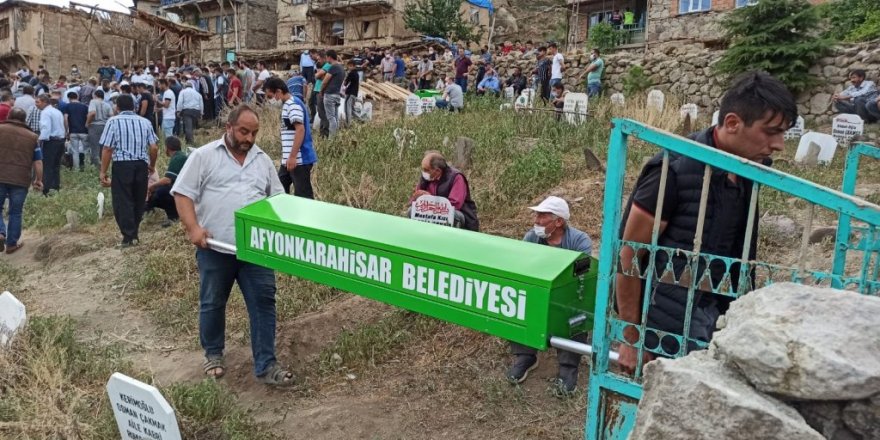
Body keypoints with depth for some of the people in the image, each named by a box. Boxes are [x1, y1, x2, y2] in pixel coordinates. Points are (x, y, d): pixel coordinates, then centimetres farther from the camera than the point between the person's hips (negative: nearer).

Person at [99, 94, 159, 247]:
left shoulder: (113, 121, -2)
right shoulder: (145, 122, 7)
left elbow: (107, 149, -7)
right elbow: (153, 148, 3)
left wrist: (103, 172, -2)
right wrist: (152, 165, 19)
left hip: (122, 165, -3)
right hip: (141, 164, 4)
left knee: (122, 202, 3)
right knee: (138, 200, 14)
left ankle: (128, 237, 1)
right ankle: (134, 234, 21)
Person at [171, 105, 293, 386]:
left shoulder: (263, 160, 12)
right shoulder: (204, 155, 0)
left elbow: (277, 199, 16)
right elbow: (182, 193, -4)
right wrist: (193, 228, -16)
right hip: (215, 247, -2)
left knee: (263, 302, -1)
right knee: (212, 303, 12)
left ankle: (265, 366, 5)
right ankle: (213, 355, 33)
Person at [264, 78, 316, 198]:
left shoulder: (293, 104, -13)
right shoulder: (287, 105, 16)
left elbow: (300, 130, -22)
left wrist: (292, 156, -24)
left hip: (299, 159, -10)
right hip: (288, 159, 10)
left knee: (303, 194, -4)